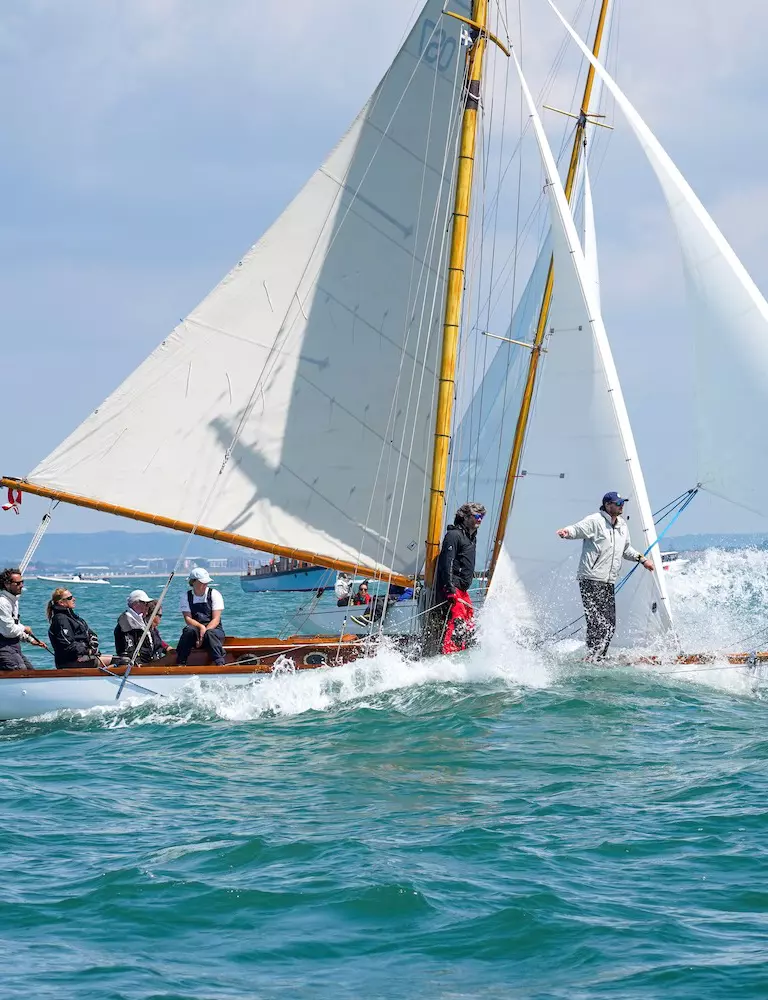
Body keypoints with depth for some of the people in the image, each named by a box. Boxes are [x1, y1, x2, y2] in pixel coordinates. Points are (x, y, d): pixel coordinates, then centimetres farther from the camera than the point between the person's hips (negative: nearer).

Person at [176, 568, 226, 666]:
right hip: (196, 630, 1)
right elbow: (188, 619, -4)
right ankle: (180, 663, -34)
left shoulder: (214, 594, 1)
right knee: (189, 629, -32)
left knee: (210, 633, -36)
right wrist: (201, 627, -23)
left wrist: (204, 633, -20)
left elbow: (216, 619, -6)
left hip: (214, 629, -1)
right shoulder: (187, 597, 6)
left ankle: (220, 663, -51)